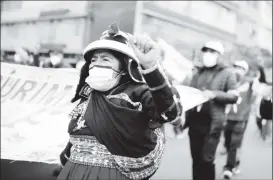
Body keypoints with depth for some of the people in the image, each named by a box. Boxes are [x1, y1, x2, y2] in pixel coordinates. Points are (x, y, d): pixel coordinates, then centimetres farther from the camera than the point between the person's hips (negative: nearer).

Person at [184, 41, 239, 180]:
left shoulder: (227, 73, 1)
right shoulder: (197, 72, 14)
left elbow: (234, 97, -5)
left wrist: (215, 94, -21)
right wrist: (184, 118, 7)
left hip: (212, 123, -4)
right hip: (194, 122, 5)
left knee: (207, 160, -3)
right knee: (196, 159, 12)